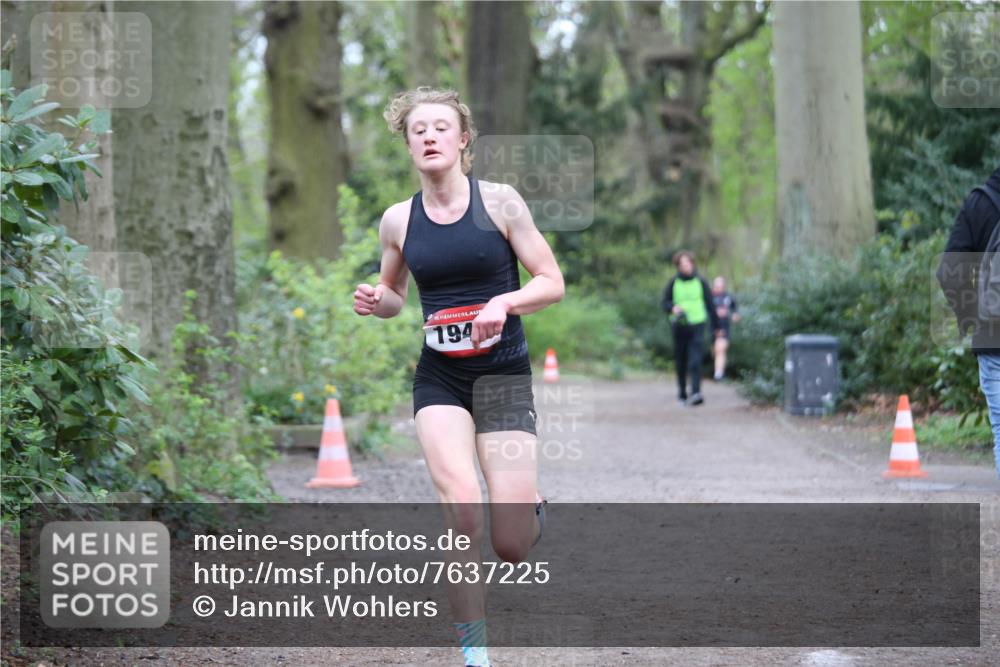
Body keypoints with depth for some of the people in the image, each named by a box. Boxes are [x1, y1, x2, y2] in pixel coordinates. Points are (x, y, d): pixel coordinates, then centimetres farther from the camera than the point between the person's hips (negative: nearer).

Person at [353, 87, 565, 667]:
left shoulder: (499, 201, -5)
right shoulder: (398, 220, 3)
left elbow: (553, 283, -2)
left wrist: (503, 303, -21)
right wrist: (376, 301, -4)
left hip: (504, 373, -2)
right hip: (439, 379, 2)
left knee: (510, 546, -5)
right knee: (462, 510, -19)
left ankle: (532, 506, 34)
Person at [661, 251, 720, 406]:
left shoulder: (700, 282, 3)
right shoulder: (673, 283, 3)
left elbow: (710, 304, 10)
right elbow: (664, 302, 7)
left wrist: (716, 326, 14)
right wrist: (673, 308, -16)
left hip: (697, 325, -1)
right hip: (679, 325, 1)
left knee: (695, 361, -14)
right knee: (680, 362, 8)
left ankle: (696, 393, -21)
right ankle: (682, 393, 20)